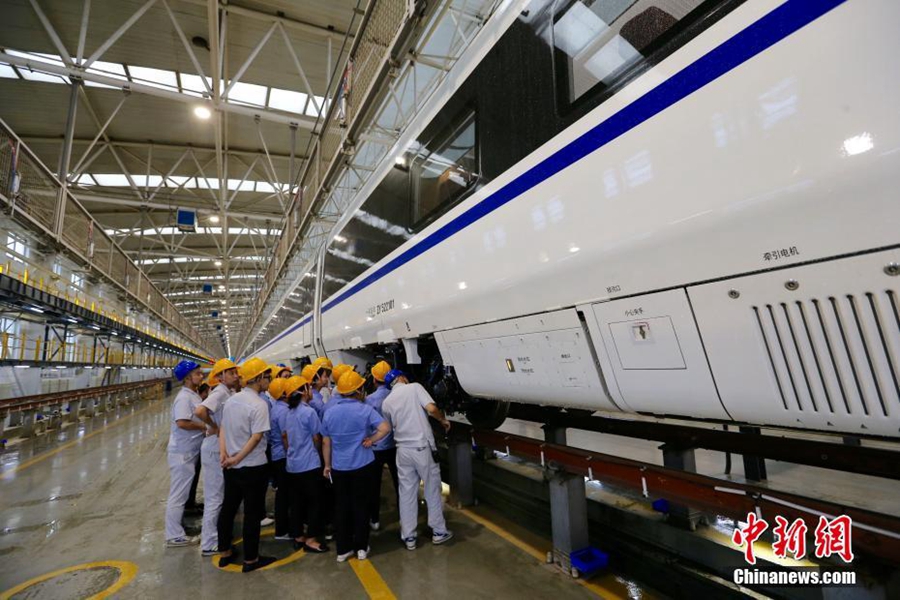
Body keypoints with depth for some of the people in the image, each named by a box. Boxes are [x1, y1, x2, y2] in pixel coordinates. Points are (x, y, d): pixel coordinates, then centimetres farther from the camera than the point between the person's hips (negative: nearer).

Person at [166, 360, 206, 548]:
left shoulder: (194, 395, 9)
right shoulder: (184, 397, -20)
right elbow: (182, 423, -30)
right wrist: (204, 425, -19)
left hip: (190, 451, 9)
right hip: (182, 452, -9)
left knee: (182, 493, 20)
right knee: (178, 494, 2)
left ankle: (177, 530, 34)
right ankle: (174, 536, 13)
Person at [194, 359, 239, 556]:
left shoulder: (229, 393, 6)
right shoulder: (220, 393, -19)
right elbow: (200, 411, -35)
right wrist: (215, 427, -21)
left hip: (223, 449, 9)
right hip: (215, 450, -9)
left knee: (219, 495, 21)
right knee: (214, 497, 2)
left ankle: (214, 536, 37)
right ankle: (209, 544, 15)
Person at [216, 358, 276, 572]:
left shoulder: (231, 400, 5)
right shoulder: (259, 404, -20)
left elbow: (222, 428, 5)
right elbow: (256, 437, -24)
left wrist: (223, 452, -5)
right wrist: (237, 458, -14)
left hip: (232, 466, 8)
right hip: (253, 466, -8)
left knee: (228, 508, 20)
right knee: (252, 513, 6)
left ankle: (225, 553, 34)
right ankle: (250, 559, 18)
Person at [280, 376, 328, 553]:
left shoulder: (283, 413, 4)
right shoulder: (309, 412, -17)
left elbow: (284, 437, 10)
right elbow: (317, 438, -8)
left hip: (291, 465, 7)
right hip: (310, 465, -7)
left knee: (296, 502, 15)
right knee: (314, 502, 5)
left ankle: (298, 537, 25)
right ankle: (310, 539, 10)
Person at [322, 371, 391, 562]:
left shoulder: (329, 413, 1)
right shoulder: (365, 409, -13)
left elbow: (326, 442, 7)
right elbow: (385, 428, -25)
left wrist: (327, 465, 16)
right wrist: (370, 440, -10)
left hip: (338, 467, 3)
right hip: (362, 465, -3)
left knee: (341, 507, 14)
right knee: (360, 505, 10)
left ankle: (343, 549, 23)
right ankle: (361, 548, 21)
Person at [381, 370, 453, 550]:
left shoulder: (386, 402, 7)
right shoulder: (414, 387, -6)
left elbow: (389, 428, 15)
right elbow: (431, 409, -16)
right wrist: (443, 420, 1)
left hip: (402, 449, 4)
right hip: (422, 446, -4)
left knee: (406, 493, 12)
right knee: (432, 489, 11)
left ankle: (408, 537, 20)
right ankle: (439, 531, 22)